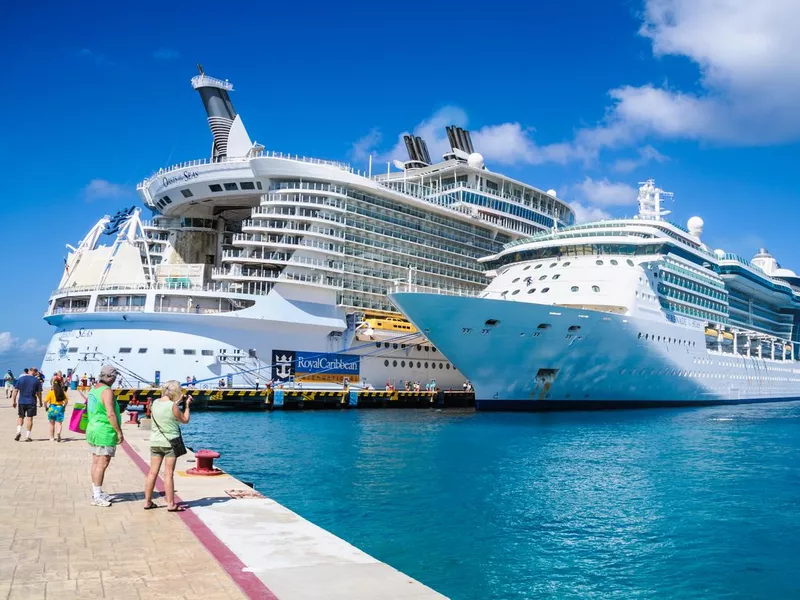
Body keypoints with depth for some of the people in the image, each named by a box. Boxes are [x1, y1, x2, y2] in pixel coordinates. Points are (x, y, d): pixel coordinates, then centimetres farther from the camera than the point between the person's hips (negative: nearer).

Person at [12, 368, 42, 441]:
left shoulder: (21, 379, 3)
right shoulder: (37, 380, -2)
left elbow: (15, 391, 2)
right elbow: (39, 393, 1)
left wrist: (13, 401, 8)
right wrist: (40, 401, 14)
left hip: (21, 401, 2)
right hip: (31, 402, -2)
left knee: (20, 417, 17)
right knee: (29, 418, 3)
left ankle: (19, 431, -3)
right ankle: (27, 436, 4)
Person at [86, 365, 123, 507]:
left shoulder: (93, 389, 11)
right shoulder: (107, 391, -17)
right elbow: (111, 415, -22)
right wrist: (119, 432, -15)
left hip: (93, 430, 10)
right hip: (105, 433, -10)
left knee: (96, 462, 15)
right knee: (102, 464, -6)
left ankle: (96, 492, 24)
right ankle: (97, 497, -5)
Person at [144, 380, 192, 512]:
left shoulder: (155, 402, 1)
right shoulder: (173, 406, -17)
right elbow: (185, 420, -5)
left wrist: (179, 402, 13)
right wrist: (187, 405, 6)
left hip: (155, 442, 6)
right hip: (170, 442, -6)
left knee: (153, 472, 11)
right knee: (169, 474, -1)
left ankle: (148, 502, 18)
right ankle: (171, 504, 5)